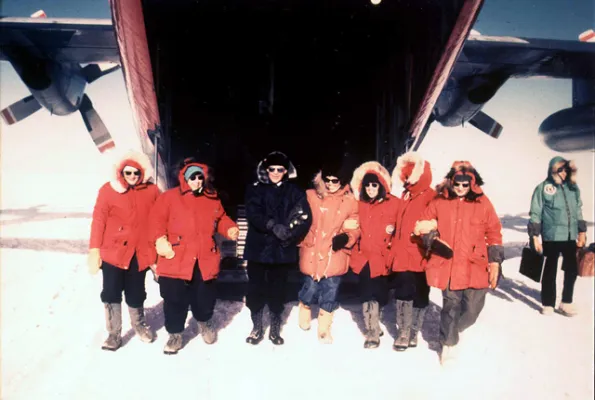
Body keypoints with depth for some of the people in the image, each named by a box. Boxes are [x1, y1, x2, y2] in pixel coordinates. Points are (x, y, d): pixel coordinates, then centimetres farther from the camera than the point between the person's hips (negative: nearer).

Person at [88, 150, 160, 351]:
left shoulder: (152, 191, 1)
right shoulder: (108, 190, -4)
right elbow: (98, 220, -5)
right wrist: (94, 250, -9)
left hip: (140, 252, 1)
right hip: (112, 251, -1)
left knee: (136, 292, 14)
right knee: (111, 293, 3)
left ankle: (139, 324, 39)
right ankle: (114, 334, 19)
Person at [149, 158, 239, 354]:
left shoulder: (212, 199, 11)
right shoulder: (170, 197, -1)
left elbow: (221, 219, 19)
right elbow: (157, 218, -5)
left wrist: (230, 229, -1)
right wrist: (160, 239, -18)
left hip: (205, 259, 3)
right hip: (175, 259, -2)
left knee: (205, 296, 13)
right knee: (175, 299, 4)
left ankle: (205, 321, 44)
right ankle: (175, 334, 24)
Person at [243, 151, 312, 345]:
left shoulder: (294, 191, 4)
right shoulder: (255, 189, 3)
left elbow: (306, 218, -6)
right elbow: (253, 214, -11)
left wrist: (290, 235, -20)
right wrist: (273, 226, -26)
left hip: (282, 250, 0)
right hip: (258, 248, 0)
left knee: (277, 291, 9)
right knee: (255, 290, 7)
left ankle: (275, 329, 26)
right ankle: (257, 328, 25)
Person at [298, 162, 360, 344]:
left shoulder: (350, 201, 2)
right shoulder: (311, 196, -1)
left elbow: (355, 227, 4)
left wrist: (346, 237, -14)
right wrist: (303, 240, -2)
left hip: (335, 254, 1)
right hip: (313, 252, -1)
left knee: (330, 293, 7)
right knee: (310, 288, 5)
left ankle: (324, 330, 26)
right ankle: (304, 309, 40)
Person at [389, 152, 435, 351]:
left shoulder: (431, 197, -8)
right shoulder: (405, 196, 14)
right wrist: (394, 250, 16)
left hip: (420, 256, -5)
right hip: (403, 255, 5)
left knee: (420, 295, 8)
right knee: (403, 294, 5)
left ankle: (414, 332, 20)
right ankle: (403, 332, 14)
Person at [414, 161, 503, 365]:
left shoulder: (482, 202, 2)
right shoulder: (439, 201, 2)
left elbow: (494, 232, 5)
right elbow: (423, 225, 12)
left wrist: (495, 261, 1)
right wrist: (432, 237, -8)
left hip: (475, 266, 1)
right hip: (447, 264, 0)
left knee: (472, 309, 6)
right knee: (451, 305, 4)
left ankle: (452, 331, 37)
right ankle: (448, 344, 25)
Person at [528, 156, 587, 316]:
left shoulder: (573, 187, 7)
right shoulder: (543, 188, -8)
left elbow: (578, 211, 16)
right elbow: (535, 214, -8)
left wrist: (582, 232, 14)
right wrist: (535, 236, -10)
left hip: (570, 236, 5)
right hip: (551, 236, -4)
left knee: (572, 269, 10)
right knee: (550, 270, 7)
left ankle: (566, 302, 26)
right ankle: (548, 304, 20)